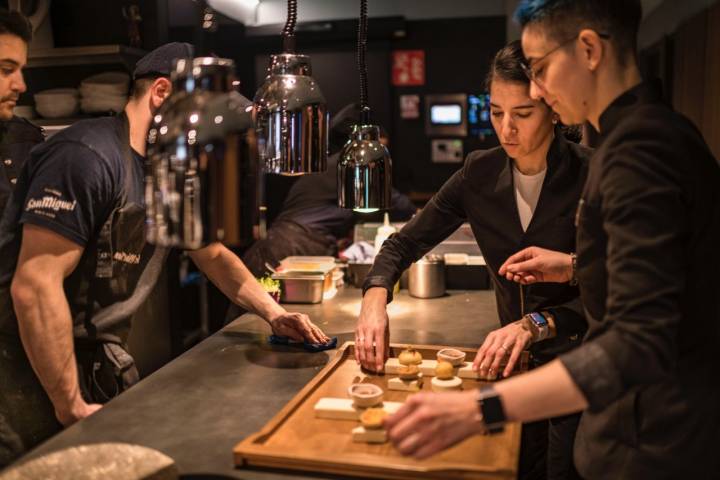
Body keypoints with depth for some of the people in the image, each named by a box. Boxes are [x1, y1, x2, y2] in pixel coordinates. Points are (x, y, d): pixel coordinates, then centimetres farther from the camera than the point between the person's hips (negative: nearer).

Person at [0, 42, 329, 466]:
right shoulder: (89, 156, -21)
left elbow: (213, 255, 19)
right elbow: (34, 287, -26)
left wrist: (274, 314, 8)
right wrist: (73, 408, -20)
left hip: (100, 364, 8)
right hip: (35, 374, -8)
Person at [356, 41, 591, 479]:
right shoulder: (480, 174, -5)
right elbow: (406, 242, -3)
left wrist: (535, 324, -36)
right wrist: (376, 294, -22)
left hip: (581, 363, -3)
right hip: (515, 360, 4)